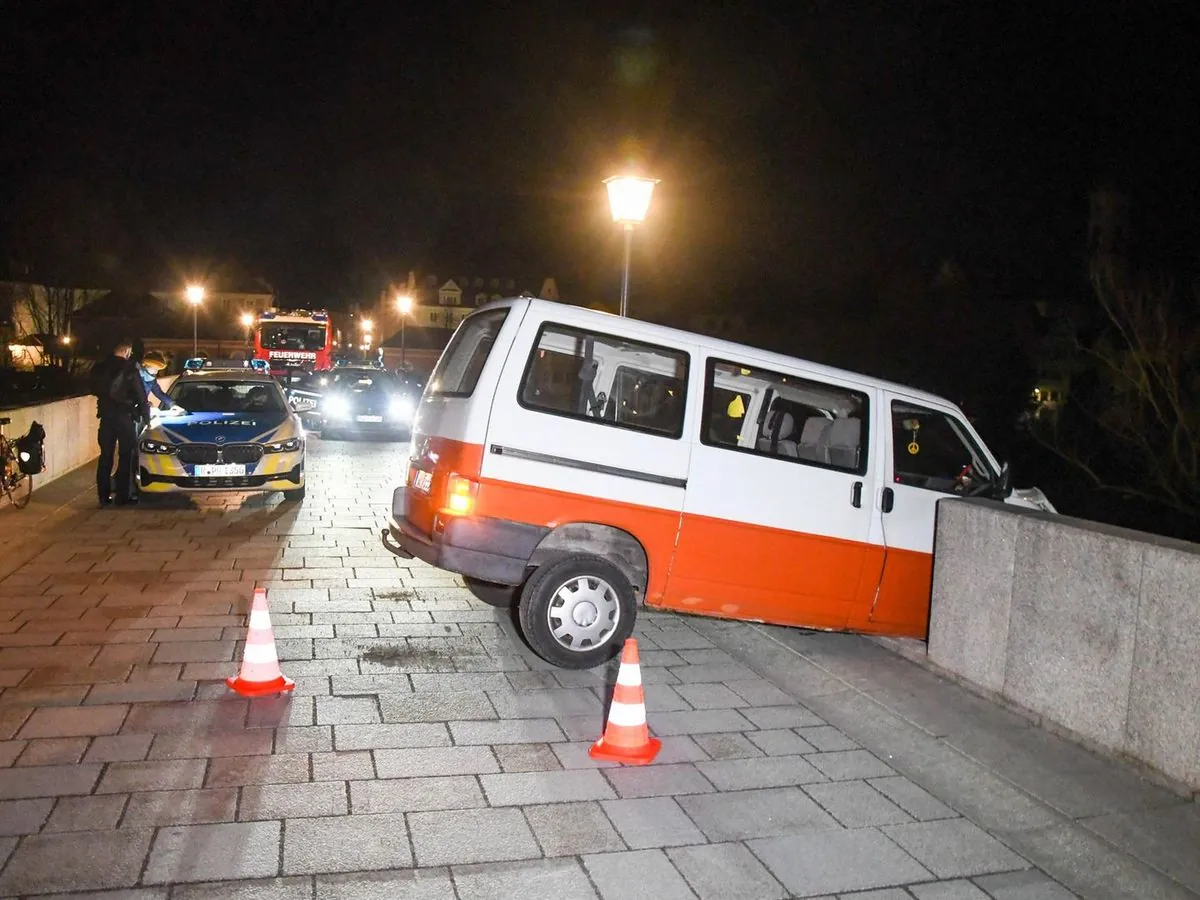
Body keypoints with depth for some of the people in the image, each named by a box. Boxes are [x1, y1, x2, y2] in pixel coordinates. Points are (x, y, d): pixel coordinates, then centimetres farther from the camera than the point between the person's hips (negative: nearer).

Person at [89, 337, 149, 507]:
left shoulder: (99, 368, 5)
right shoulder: (129, 369, -12)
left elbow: (95, 390, 15)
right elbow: (140, 395, -9)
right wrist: (146, 414, 2)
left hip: (106, 416, 5)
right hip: (124, 416, -5)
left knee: (105, 456, 10)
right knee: (126, 457, 2)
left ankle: (103, 495, 12)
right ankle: (122, 496, 2)